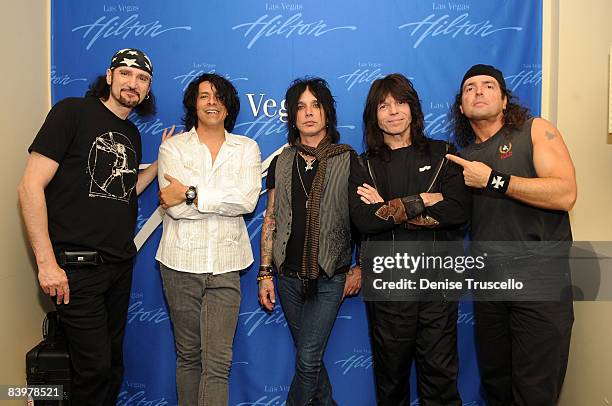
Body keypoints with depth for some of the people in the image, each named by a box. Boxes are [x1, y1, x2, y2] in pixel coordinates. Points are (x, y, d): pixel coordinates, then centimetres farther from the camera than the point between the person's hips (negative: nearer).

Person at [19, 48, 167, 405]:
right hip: (78, 266, -7)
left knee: (113, 362, 17)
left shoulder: (132, 135, 13)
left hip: (121, 265, 7)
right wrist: (46, 262, -17)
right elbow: (31, 186, -13)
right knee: (95, 366, 0)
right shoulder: (73, 112, -8)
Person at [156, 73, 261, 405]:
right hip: (182, 262, 0)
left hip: (225, 265, 0)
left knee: (218, 362, 0)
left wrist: (191, 194, -13)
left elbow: (248, 199, -12)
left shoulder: (246, 148, 6)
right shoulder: (173, 146, 3)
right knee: (188, 355, 14)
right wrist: (225, 200, -10)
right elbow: (174, 206, -12)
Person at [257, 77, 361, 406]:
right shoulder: (281, 163, 6)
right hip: (289, 277, 4)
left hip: (330, 278, -4)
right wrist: (265, 274, 4)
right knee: (309, 355, 16)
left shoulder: (348, 161, -4)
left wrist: (360, 269, -3)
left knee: (308, 358, -3)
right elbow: (270, 220, 7)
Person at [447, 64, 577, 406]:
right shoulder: (463, 158, 10)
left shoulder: (536, 131, -2)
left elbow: (565, 194, -16)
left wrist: (492, 180, -16)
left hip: (540, 278, -4)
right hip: (488, 281, 4)